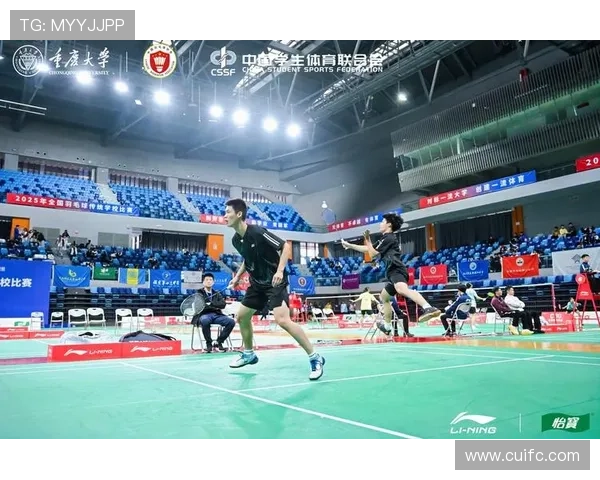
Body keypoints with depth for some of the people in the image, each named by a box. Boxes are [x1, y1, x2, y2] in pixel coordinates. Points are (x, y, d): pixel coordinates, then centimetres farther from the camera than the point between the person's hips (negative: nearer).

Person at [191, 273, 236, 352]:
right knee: (205, 321, -41)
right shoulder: (199, 293, 12)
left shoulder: (217, 294, 22)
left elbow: (223, 304, 5)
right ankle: (209, 343, -20)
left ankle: (219, 342, -9)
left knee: (231, 321, -23)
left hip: (216, 315, 4)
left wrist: (211, 303, -7)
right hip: (204, 315, -4)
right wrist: (215, 306, -6)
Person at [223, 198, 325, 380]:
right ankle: (249, 354, 36)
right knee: (242, 316, 14)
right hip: (257, 283, 9)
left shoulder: (257, 232, -21)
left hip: (275, 282, -9)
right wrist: (237, 277, 12)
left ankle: (315, 358, -13)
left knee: (282, 320, -23)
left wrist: (280, 271, -30)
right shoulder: (236, 240, 3)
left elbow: (285, 247, -19)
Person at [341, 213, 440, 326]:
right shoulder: (386, 238, 29)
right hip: (393, 272, 11)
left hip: (396, 270, -11)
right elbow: (368, 249, 38)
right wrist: (349, 245, 41)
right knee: (383, 297, 26)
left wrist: (367, 240, 15)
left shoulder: (389, 237, -1)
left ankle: (429, 308, -62)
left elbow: (372, 253, -1)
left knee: (402, 290, -39)